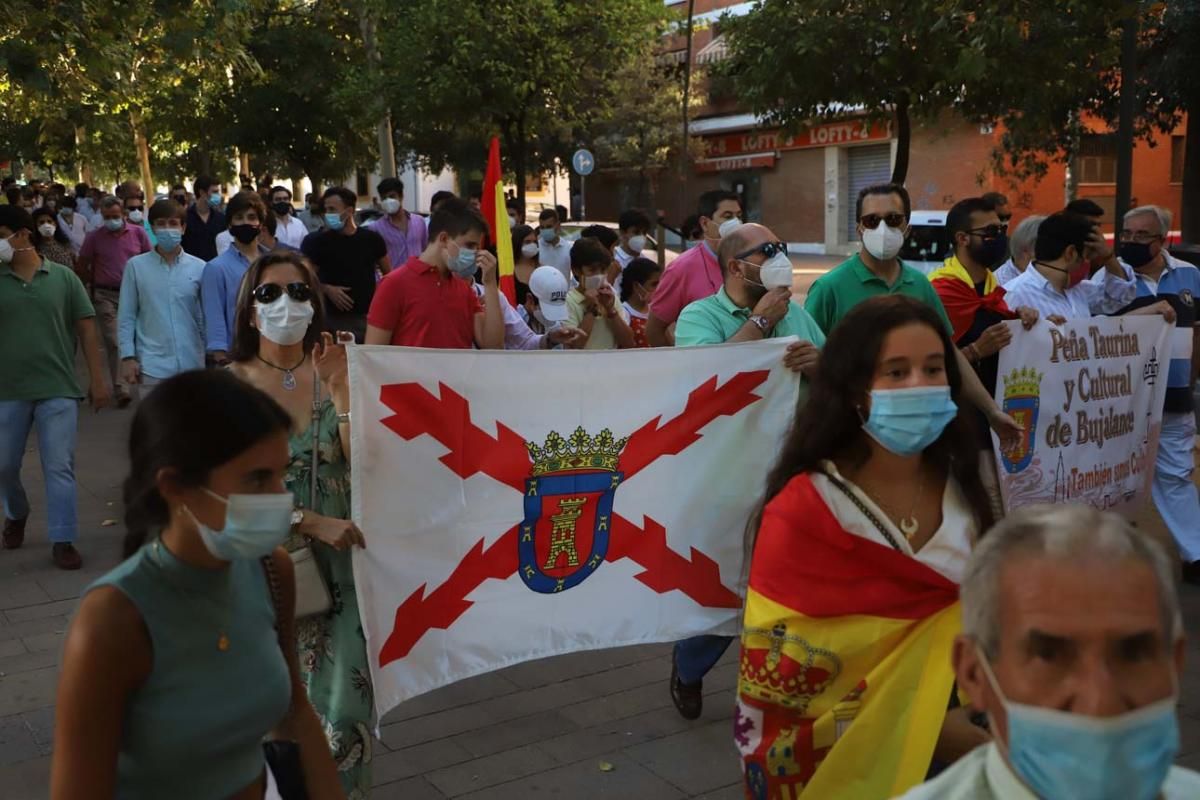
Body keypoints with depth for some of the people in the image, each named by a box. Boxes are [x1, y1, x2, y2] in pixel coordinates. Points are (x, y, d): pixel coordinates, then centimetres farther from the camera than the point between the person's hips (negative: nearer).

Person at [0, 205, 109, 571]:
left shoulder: (63, 277, 0)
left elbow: (86, 327, 2)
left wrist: (97, 378, -1)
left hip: (58, 389, -2)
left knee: (60, 467, -1)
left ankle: (62, 540, 6)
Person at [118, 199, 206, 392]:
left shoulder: (199, 268, 3)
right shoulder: (136, 266, 0)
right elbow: (126, 317, 2)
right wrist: (128, 357, -4)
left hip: (192, 365, 2)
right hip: (151, 366, -1)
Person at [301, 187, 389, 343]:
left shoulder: (371, 239, 5)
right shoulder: (318, 241, 0)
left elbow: (388, 274, 13)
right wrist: (327, 289, -14)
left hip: (368, 318, 2)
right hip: (333, 319, -2)